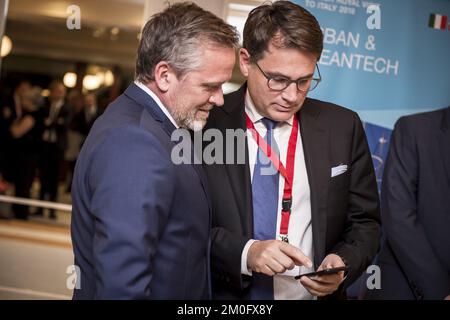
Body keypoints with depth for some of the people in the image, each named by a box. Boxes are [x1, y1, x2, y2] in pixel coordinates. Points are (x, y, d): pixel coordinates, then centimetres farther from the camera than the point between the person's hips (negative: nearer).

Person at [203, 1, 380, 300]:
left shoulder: (343, 127, -4)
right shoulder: (206, 124, -11)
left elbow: (365, 222, 3)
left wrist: (344, 263, -16)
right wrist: (244, 252, -27)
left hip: (317, 292, 2)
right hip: (227, 292, -2)